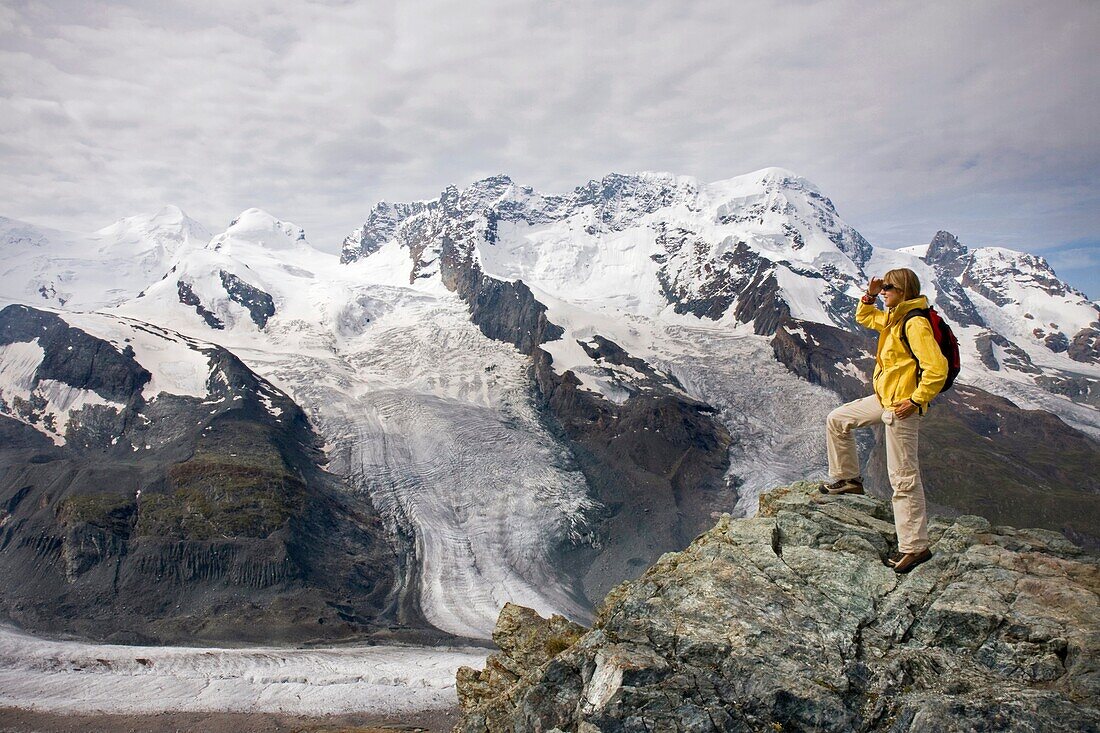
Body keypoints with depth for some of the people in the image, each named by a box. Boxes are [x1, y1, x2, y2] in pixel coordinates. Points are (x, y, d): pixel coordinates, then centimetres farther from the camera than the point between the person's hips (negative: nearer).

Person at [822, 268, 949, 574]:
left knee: (904, 478, -5)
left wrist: (915, 401, -20)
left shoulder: (915, 323, -20)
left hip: (901, 407, -10)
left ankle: (915, 546, 3)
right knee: (837, 419, 18)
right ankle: (848, 479, 29)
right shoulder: (893, 318, 10)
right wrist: (869, 296, 11)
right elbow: (864, 318, 29)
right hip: (883, 398, 10)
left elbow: (937, 368, -26)